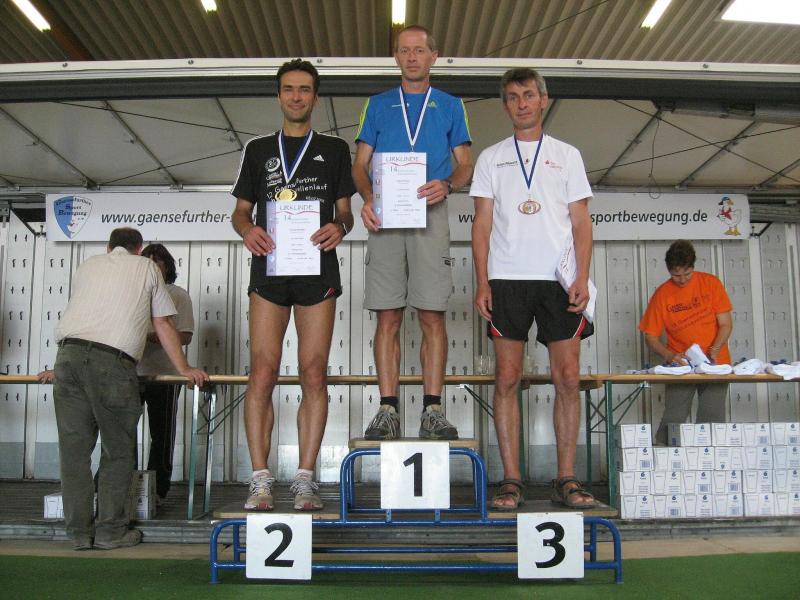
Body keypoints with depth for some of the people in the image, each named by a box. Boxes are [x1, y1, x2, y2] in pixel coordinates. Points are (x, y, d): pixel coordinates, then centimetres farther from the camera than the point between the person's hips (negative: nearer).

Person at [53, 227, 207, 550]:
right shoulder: (146, 267, 17)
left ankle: (79, 532, 12)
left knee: (74, 448, 8)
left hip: (69, 353, 4)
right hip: (113, 361, -4)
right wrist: (185, 369, 23)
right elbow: (163, 325, 16)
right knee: (118, 451, 8)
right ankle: (110, 530, 10)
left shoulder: (87, 266, 26)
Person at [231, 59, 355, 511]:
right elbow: (241, 209, 15)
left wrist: (339, 227, -11)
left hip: (318, 270, 0)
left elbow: (345, 210, 12)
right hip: (270, 268, 1)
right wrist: (247, 229, -8)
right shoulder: (258, 150, 17)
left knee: (314, 376, -2)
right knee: (263, 375, -7)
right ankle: (261, 480, -1)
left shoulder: (334, 149, 15)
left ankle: (306, 479, 3)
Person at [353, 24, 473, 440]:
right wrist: (367, 198, -8)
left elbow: (466, 165, 12)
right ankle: (388, 410, -1)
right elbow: (360, 163, 13)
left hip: (430, 216, -1)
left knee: (432, 316, -6)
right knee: (388, 317, -3)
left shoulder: (450, 106, 16)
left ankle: (432, 410, -3)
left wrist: (446, 185, -11)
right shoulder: (377, 105, 18)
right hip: (385, 218, 1)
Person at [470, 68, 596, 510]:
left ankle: (566, 479, 6)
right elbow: (482, 223, 8)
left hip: (558, 279, 1)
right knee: (507, 379, -3)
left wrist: (582, 277, -4)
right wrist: (482, 283, -3)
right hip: (507, 278, 0)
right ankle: (511, 479, 3)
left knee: (567, 379, -2)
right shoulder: (491, 158, 13)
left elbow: (581, 222, 9)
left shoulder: (567, 155, 14)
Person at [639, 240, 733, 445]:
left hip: (715, 363, 0)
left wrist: (713, 351, -16)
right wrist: (669, 356, -17)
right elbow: (651, 337, 1)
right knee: (672, 421, -10)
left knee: (712, 421, -9)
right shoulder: (662, 294, -2)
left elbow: (726, 324, 0)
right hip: (680, 365, 0)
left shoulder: (710, 283, 0)